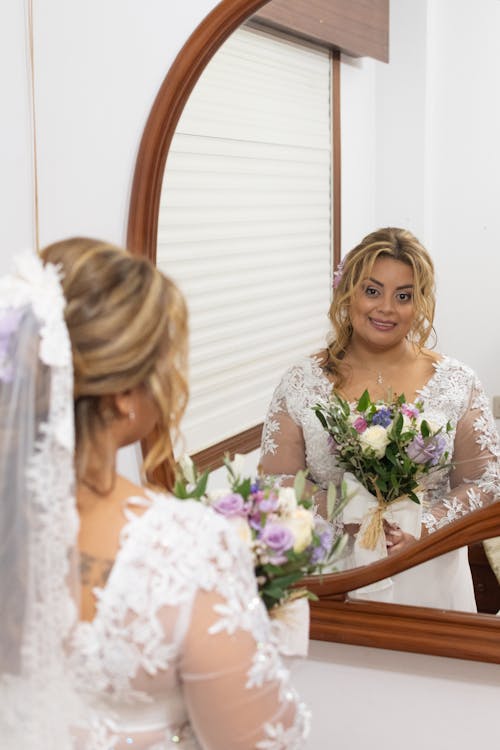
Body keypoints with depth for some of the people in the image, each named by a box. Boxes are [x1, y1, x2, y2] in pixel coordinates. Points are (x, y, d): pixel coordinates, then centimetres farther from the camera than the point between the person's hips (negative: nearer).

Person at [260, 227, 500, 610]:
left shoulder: (457, 383, -1)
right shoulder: (302, 382, -3)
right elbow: (277, 482, -3)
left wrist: (424, 527, -15)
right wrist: (347, 519, -18)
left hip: (428, 577, 1)